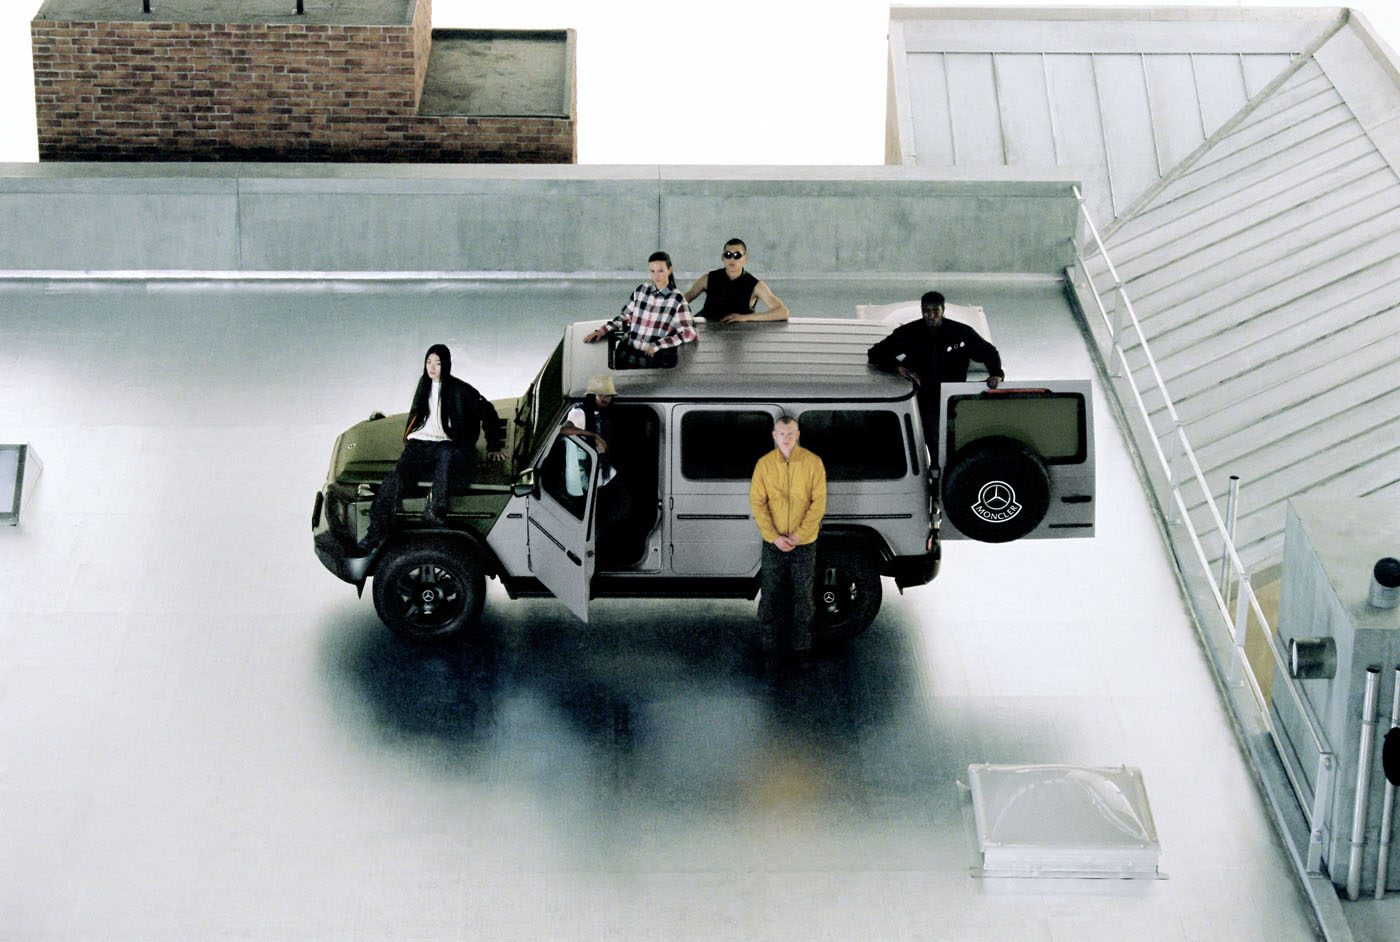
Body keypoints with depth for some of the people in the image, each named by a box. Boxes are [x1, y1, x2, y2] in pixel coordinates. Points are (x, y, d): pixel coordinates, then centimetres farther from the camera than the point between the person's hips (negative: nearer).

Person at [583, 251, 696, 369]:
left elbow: (688, 334, -6)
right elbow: (625, 318, 22)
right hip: (628, 354, 4)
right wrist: (601, 331, 8)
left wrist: (657, 345, -10)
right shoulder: (640, 291, 13)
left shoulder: (677, 299, 0)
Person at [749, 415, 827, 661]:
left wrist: (799, 535, -14)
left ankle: (801, 644, 18)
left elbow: (818, 503, -7)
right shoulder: (764, 464, -4)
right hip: (773, 542, 1)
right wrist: (775, 537, -12)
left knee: (802, 594, 7)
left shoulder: (813, 463, -8)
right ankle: (768, 642, 17)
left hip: (804, 543, -1)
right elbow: (757, 503, -5)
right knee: (771, 593, 7)